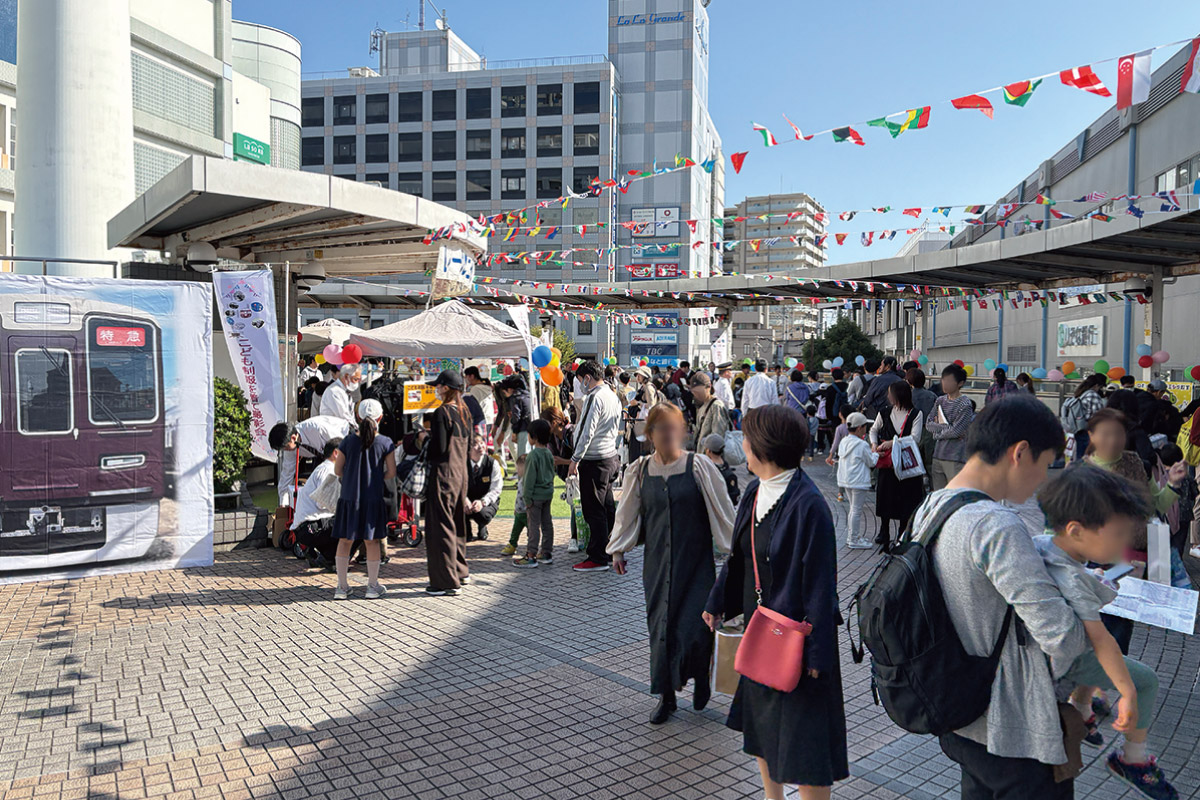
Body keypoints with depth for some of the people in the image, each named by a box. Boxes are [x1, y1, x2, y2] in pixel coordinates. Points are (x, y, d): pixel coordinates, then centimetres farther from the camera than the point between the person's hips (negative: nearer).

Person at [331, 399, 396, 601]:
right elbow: (391, 472, -3)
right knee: (372, 541, 8)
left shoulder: (348, 441, -4)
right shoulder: (385, 443, -7)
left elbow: (337, 470, 2)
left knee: (345, 541, 9)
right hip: (373, 499, -1)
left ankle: (342, 587, 13)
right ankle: (373, 586, 16)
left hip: (349, 498, 1)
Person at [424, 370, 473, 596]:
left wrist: (427, 457, 2)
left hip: (443, 473, -9)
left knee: (440, 526, -1)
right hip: (461, 472, 9)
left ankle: (447, 582, 2)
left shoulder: (442, 412, -16)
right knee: (457, 522, 19)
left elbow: (439, 447, -19)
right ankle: (460, 572, 31)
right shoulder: (464, 411, 8)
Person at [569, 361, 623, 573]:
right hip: (611, 457, 9)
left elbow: (587, 432, -20)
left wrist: (575, 460, -14)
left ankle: (598, 558, 1)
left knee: (593, 510, -3)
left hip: (594, 460, -9)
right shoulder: (613, 396, 12)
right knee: (608, 508, 16)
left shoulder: (594, 398, -17)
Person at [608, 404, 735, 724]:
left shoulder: (700, 467, -9)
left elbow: (723, 511, -2)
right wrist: (618, 549, 17)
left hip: (696, 560, -3)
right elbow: (628, 513, 13)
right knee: (660, 625, 7)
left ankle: (701, 677, 27)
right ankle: (666, 695, 24)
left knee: (695, 625, -5)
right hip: (658, 562, 3)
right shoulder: (640, 471, 0)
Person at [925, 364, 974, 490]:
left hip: (956, 458, -6)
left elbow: (955, 431, -15)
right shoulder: (940, 401, 11)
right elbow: (928, 424, 5)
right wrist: (946, 427, -9)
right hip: (937, 456, 6)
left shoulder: (965, 404, -8)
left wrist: (936, 433, -2)